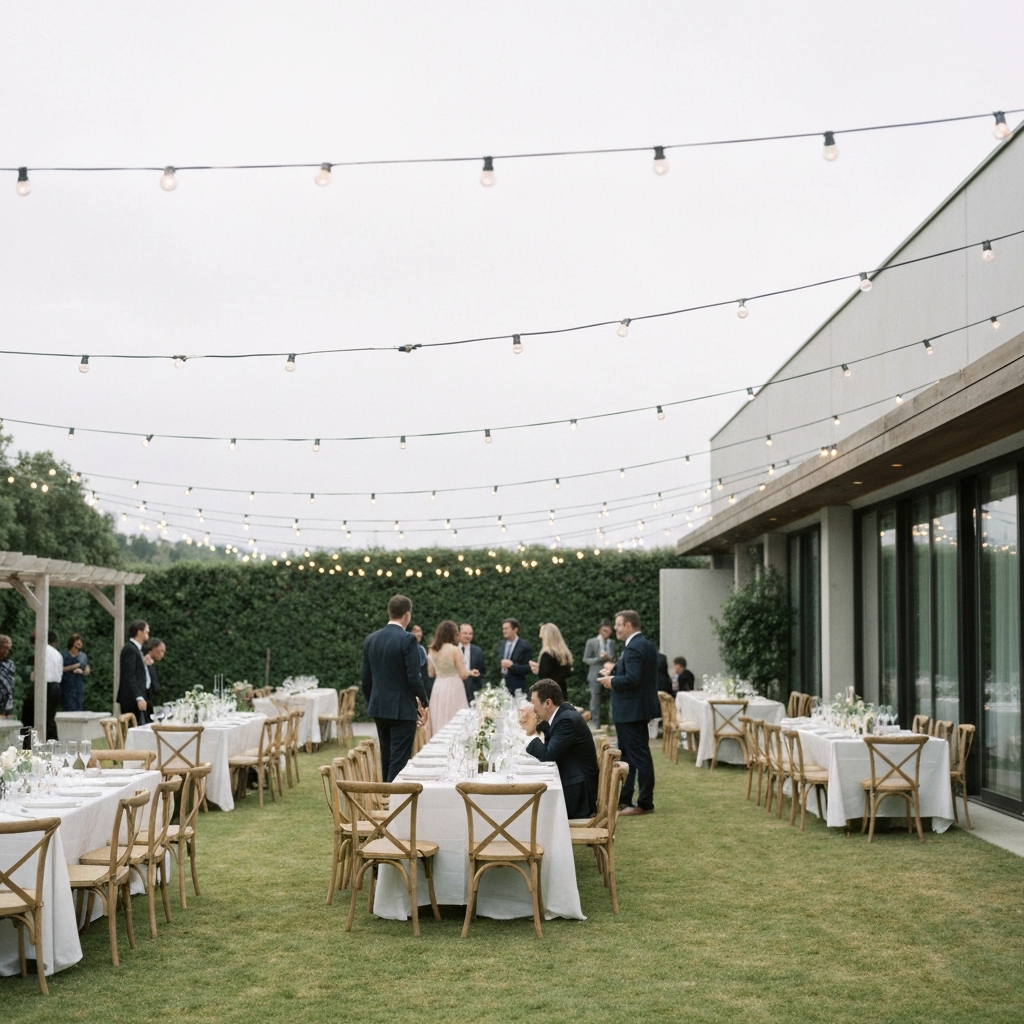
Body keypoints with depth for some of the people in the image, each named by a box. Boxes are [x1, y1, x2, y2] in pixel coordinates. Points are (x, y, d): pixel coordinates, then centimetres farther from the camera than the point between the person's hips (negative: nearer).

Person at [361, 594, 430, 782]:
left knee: (386, 759, 17)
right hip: (402, 709, -7)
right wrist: (424, 703, -3)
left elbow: (366, 680, 10)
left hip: (378, 708, 7)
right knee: (399, 760, -4)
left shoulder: (370, 639, 6)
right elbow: (414, 678, -17)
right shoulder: (407, 639, -14)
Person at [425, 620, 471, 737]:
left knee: (439, 724, 11)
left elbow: (431, 673, 9)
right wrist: (468, 671, 8)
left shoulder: (433, 650, 3)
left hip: (437, 689, 6)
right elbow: (463, 674, -13)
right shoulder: (455, 650, -13)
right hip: (453, 690, -6)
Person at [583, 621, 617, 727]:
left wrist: (609, 658, -7)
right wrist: (599, 658, -14)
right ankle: (595, 724, 7)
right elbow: (586, 659, -1)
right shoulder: (591, 642, 1)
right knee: (596, 701, 1)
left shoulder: (612, 643, 10)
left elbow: (614, 659, 16)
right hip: (596, 675, -3)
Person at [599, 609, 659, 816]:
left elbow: (632, 679, -28)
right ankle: (624, 799, 26)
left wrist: (612, 681, -13)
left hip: (632, 711, -11)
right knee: (626, 754, 18)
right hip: (635, 708, 11)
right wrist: (614, 672, 8)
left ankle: (645, 803, 2)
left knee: (639, 756, -4)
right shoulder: (647, 645, 12)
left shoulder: (633, 648, -20)